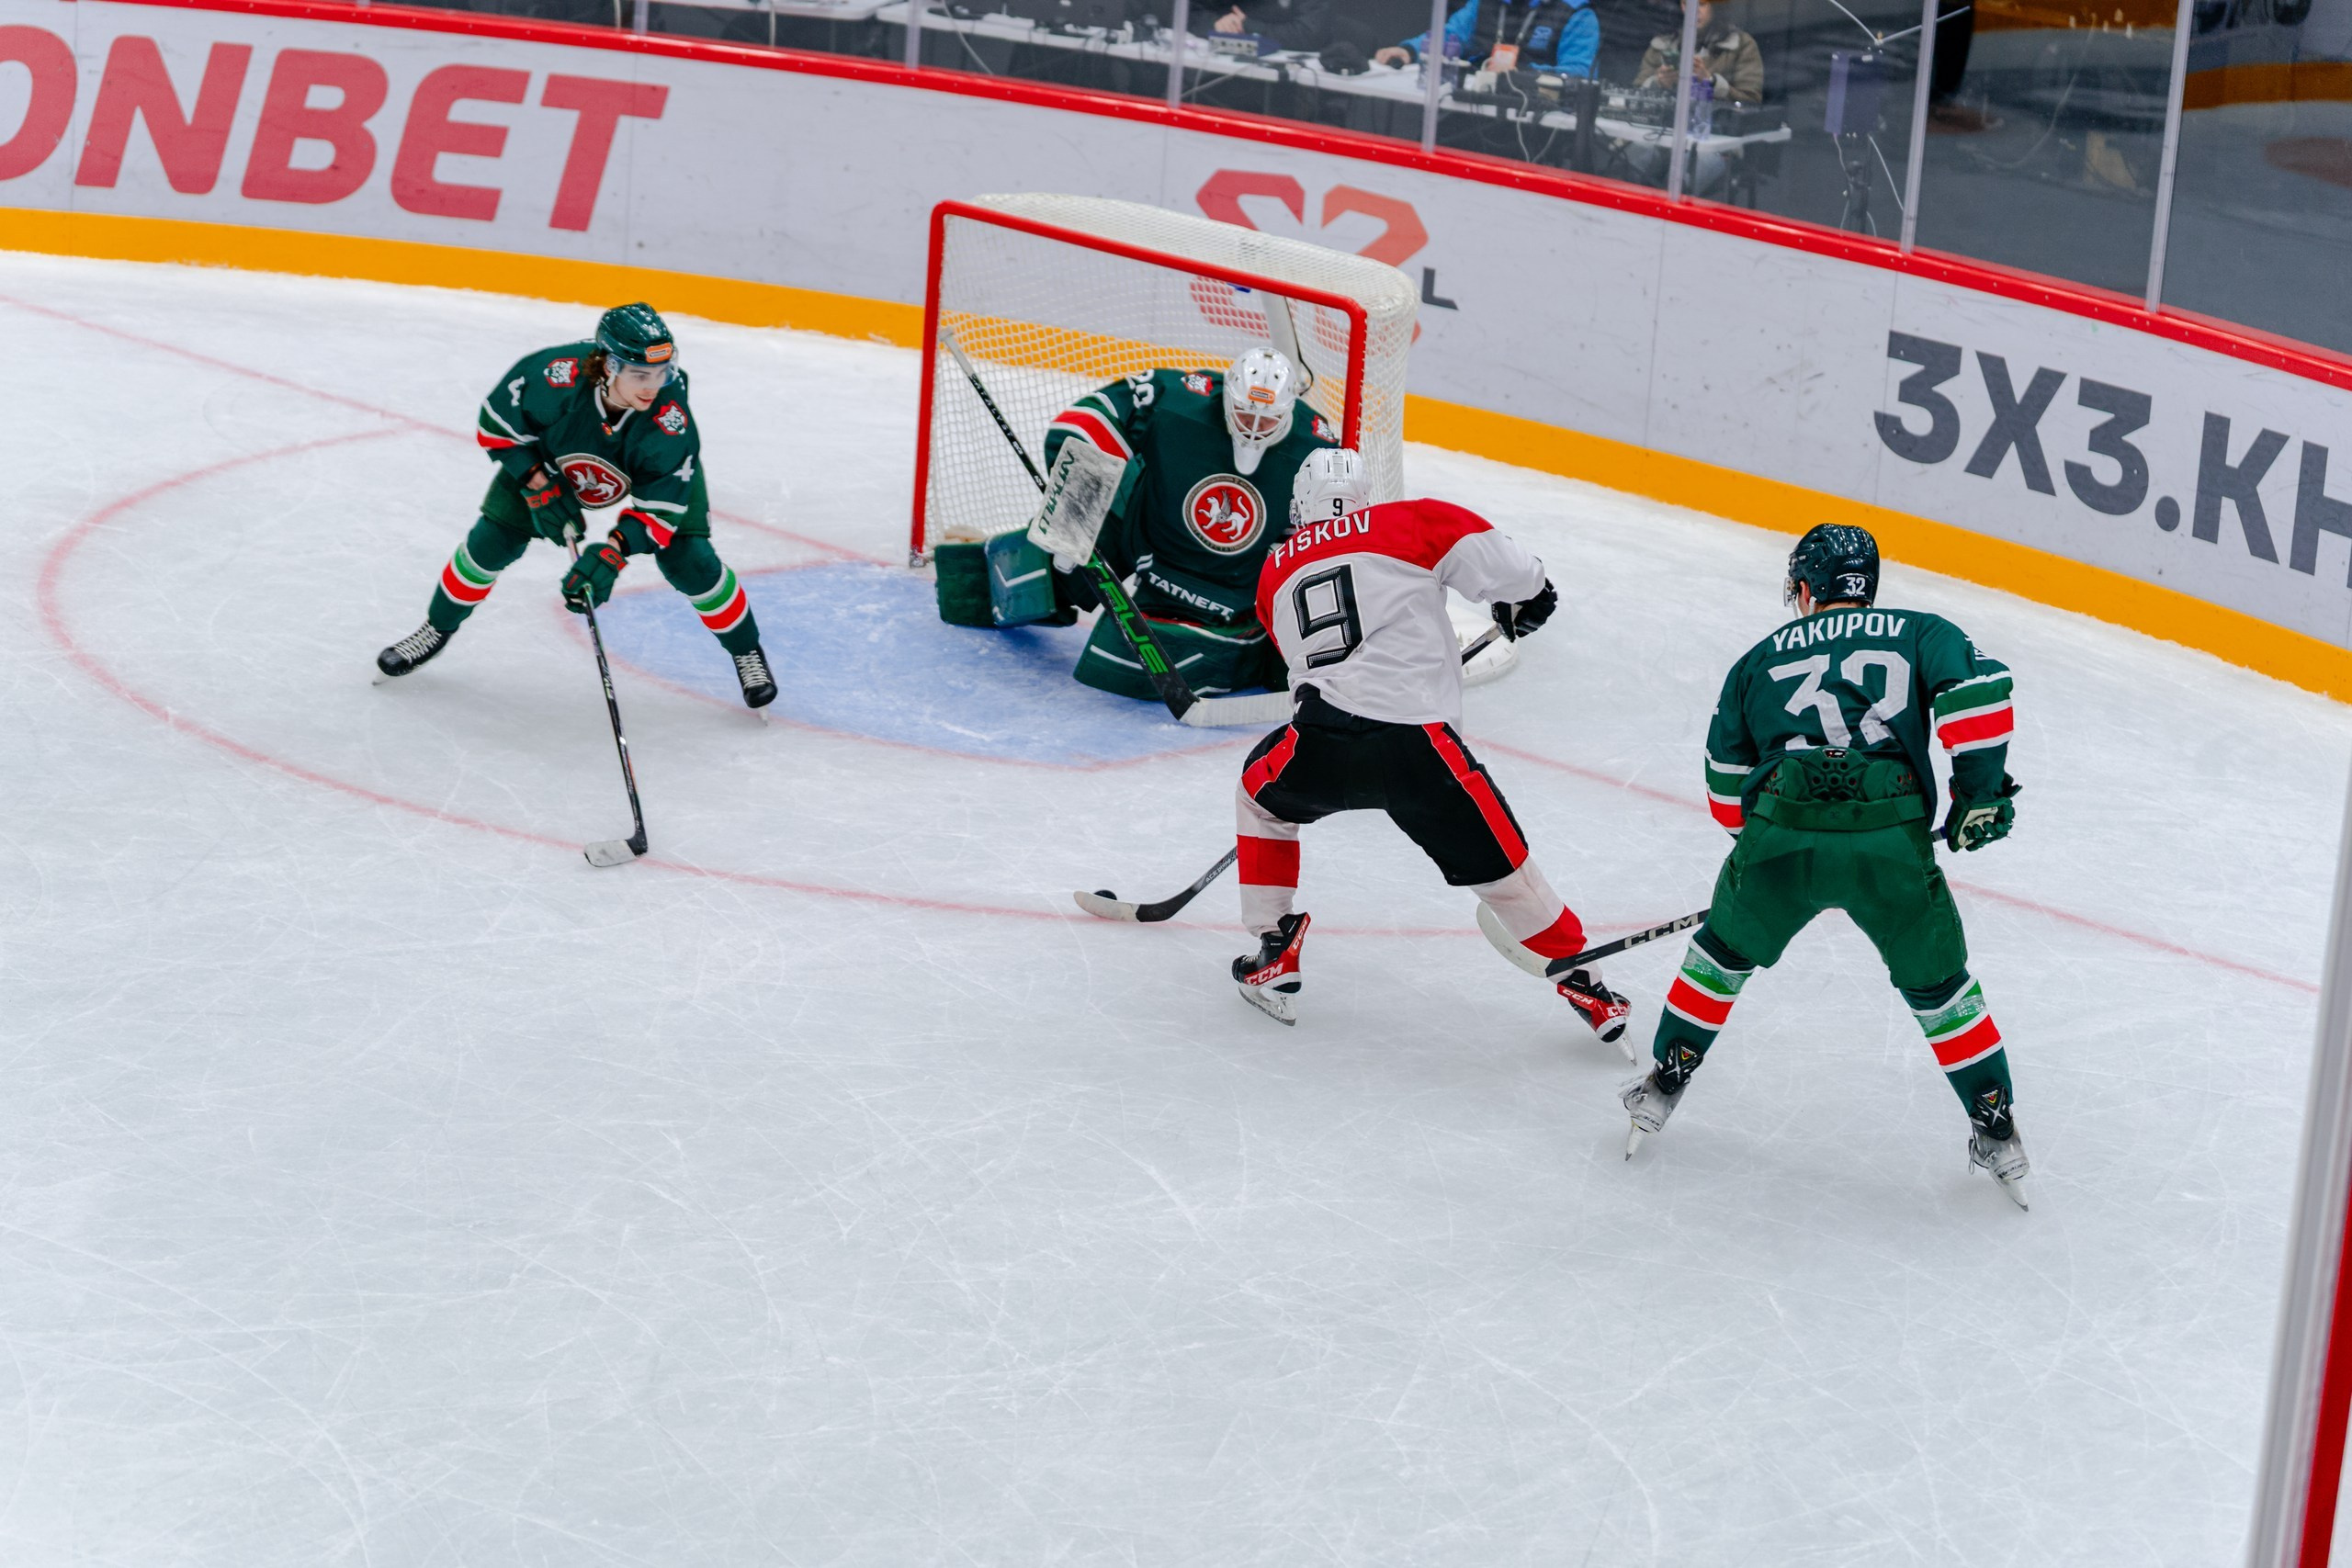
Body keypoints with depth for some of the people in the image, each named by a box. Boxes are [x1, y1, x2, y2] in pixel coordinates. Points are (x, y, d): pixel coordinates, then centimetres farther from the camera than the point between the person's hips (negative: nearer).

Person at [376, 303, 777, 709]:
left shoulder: (673, 421, -41)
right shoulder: (552, 375, -42)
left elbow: (661, 505, -31)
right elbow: (496, 422, -22)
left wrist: (613, 552, -44)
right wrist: (539, 485, -25)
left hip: (656, 471, -1)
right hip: (549, 456, 1)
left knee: (688, 560, -12)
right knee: (494, 539, -3)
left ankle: (746, 651, 13)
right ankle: (438, 628, 24)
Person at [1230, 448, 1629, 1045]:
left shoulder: (1275, 571, 22)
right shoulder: (1412, 523, 8)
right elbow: (1499, 564, 1)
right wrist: (1526, 599, 23)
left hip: (1321, 747, 2)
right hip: (1417, 744, -2)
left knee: (1261, 793, 34)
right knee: (1501, 871, 12)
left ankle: (1272, 960, 30)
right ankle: (1587, 990, 20)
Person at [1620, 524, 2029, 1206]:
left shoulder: (1761, 658, 23)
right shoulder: (1922, 633, 18)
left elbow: (1726, 781, 26)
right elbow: (1977, 691, -1)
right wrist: (1980, 791, 5)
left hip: (1782, 837, 1)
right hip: (1890, 843, -1)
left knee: (1725, 948, 27)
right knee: (1938, 983, 19)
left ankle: (1664, 1084, 33)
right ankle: (1996, 1132, 21)